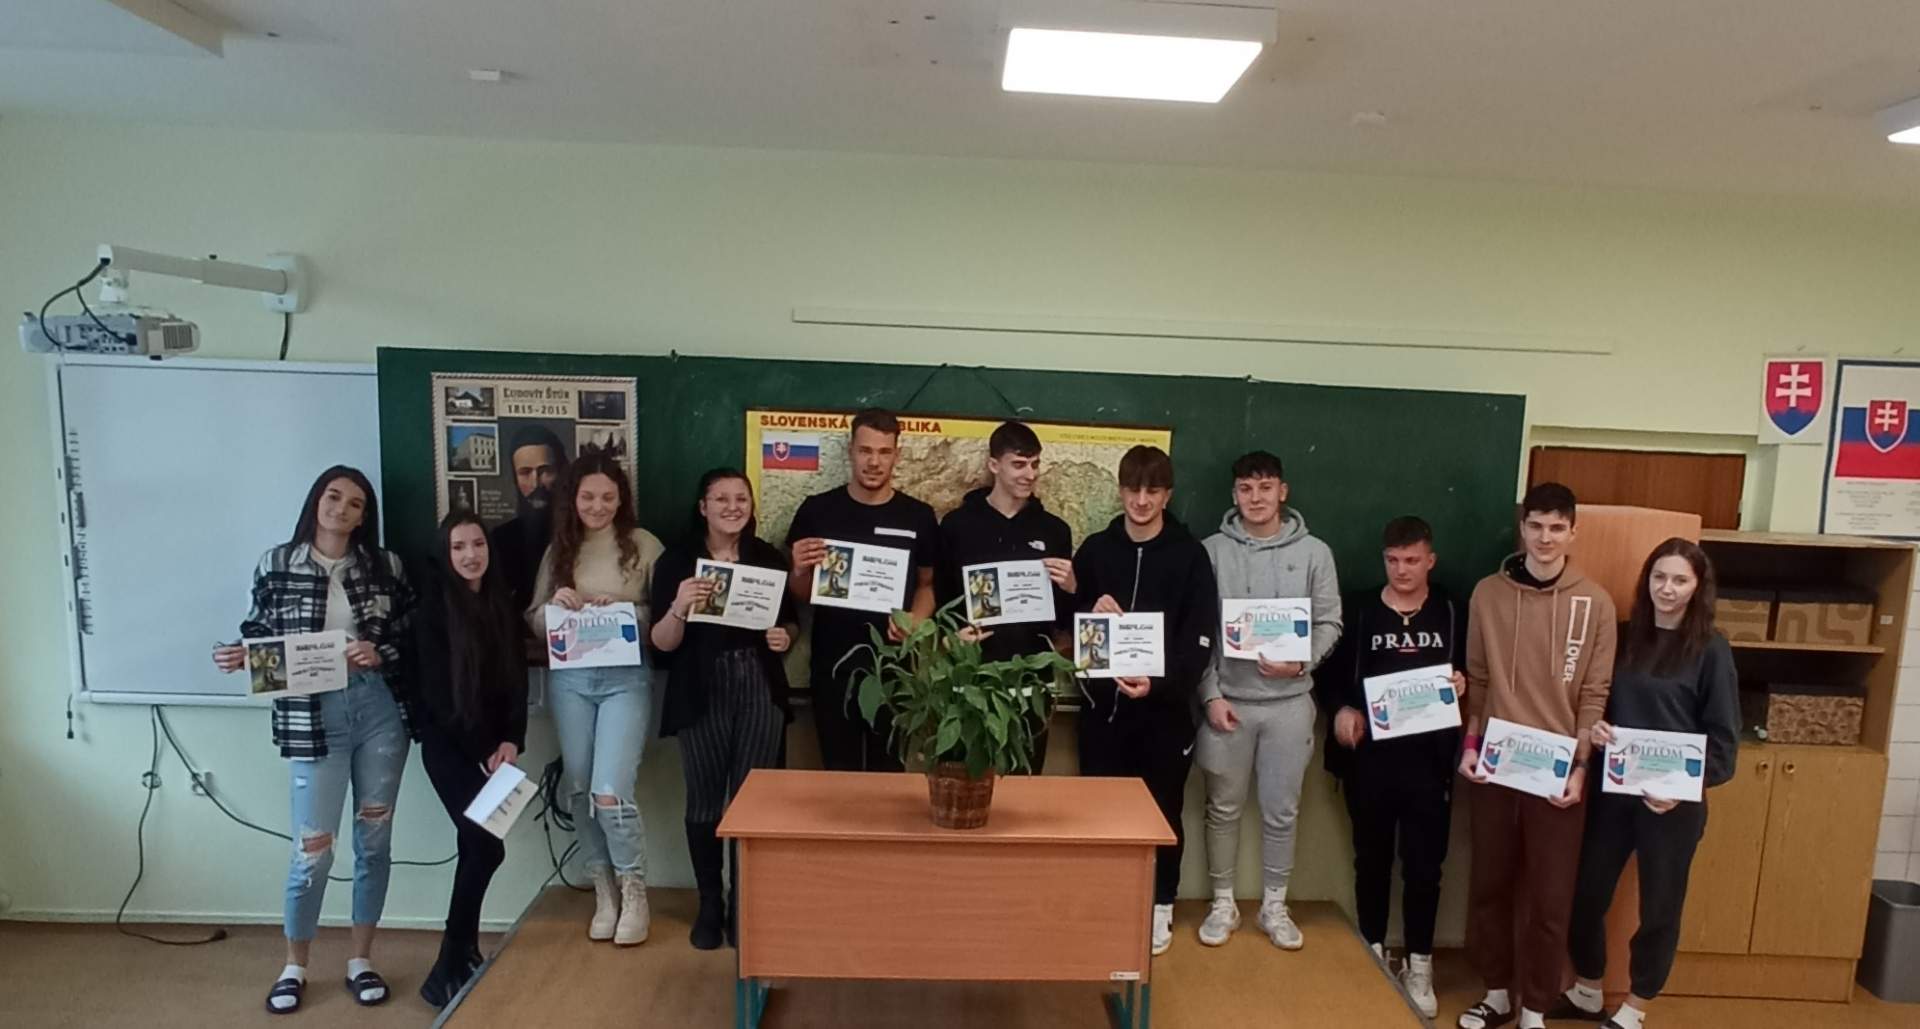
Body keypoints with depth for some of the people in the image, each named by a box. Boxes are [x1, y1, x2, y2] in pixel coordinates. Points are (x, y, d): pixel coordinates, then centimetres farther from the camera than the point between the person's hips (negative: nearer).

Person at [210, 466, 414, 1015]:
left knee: (375, 840, 11)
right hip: (314, 717, -2)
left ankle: (360, 960, 28)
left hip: (380, 711, 2)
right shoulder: (276, 565, 2)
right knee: (313, 849, 2)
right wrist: (239, 657, -15)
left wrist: (380, 654, -13)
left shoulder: (386, 566, 4)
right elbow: (260, 636, 5)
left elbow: (415, 638, 5)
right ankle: (294, 966, 27)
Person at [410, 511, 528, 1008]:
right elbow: (438, 690, -11)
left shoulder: (503, 604, 6)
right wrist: (484, 750, -13)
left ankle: (464, 954, 21)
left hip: (491, 742, 5)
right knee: (486, 845, -12)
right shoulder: (433, 608, -8)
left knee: (476, 845, 8)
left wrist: (511, 740, -8)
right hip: (448, 742, -5)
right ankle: (449, 969, 0)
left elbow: (517, 678, 5)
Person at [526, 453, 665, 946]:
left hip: (626, 678, -4)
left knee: (610, 794, -10)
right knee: (579, 791, 9)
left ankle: (633, 891, 13)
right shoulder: (558, 549, 9)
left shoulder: (643, 544, -2)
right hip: (569, 679, 4)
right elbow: (535, 624, 11)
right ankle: (604, 891, 27)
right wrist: (555, 604, -9)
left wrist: (626, 611, -18)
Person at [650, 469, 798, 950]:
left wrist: (785, 637, -8)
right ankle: (709, 905, 23)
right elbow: (662, 644, -5)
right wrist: (679, 607, -24)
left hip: (760, 690, 1)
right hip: (701, 693, -1)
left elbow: (791, 621, 15)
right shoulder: (675, 561, -1)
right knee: (705, 801, 6)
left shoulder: (770, 558, 4)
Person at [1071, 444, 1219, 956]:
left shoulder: (1190, 555, -3)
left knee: (1164, 810, 10)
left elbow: (1201, 638, -8)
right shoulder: (1094, 549, 5)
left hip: (1165, 706, -2)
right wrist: (1090, 616, -12)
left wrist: (1160, 683, -22)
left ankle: (1160, 905, 28)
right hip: (1103, 701, 2)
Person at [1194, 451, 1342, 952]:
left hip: (1289, 701, 1)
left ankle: (1274, 906, 27)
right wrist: (1210, 694, -8)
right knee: (1224, 808, 10)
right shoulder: (1212, 550, -2)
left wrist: (1301, 663, -15)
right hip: (1228, 698, 0)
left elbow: (1329, 623, 3)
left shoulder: (1314, 552, 1)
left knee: (1281, 811, 10)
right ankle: (1223, 903, 26)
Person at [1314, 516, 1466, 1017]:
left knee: (1424, 866, 5)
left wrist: (1464, 685, -12)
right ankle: (1372, 954, 30)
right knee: (1371, 860, 13)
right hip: (1369, 755, 0)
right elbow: (1329, 672, 5)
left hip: (1429, 759, 0)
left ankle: (1419, 967, 21)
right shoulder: (1357, 610, 2)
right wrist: (1340, 709, -13)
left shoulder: (1453, 615, 3)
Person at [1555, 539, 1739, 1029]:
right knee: (1586, 893, 9)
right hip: (1613, 788, 4)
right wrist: (1594, 725, -8)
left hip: (1673, 799, -3)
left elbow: (1723, 734, -7)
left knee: (1659, 906, 10)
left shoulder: (1711, 648, -6)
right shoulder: (1626, 636, 5)